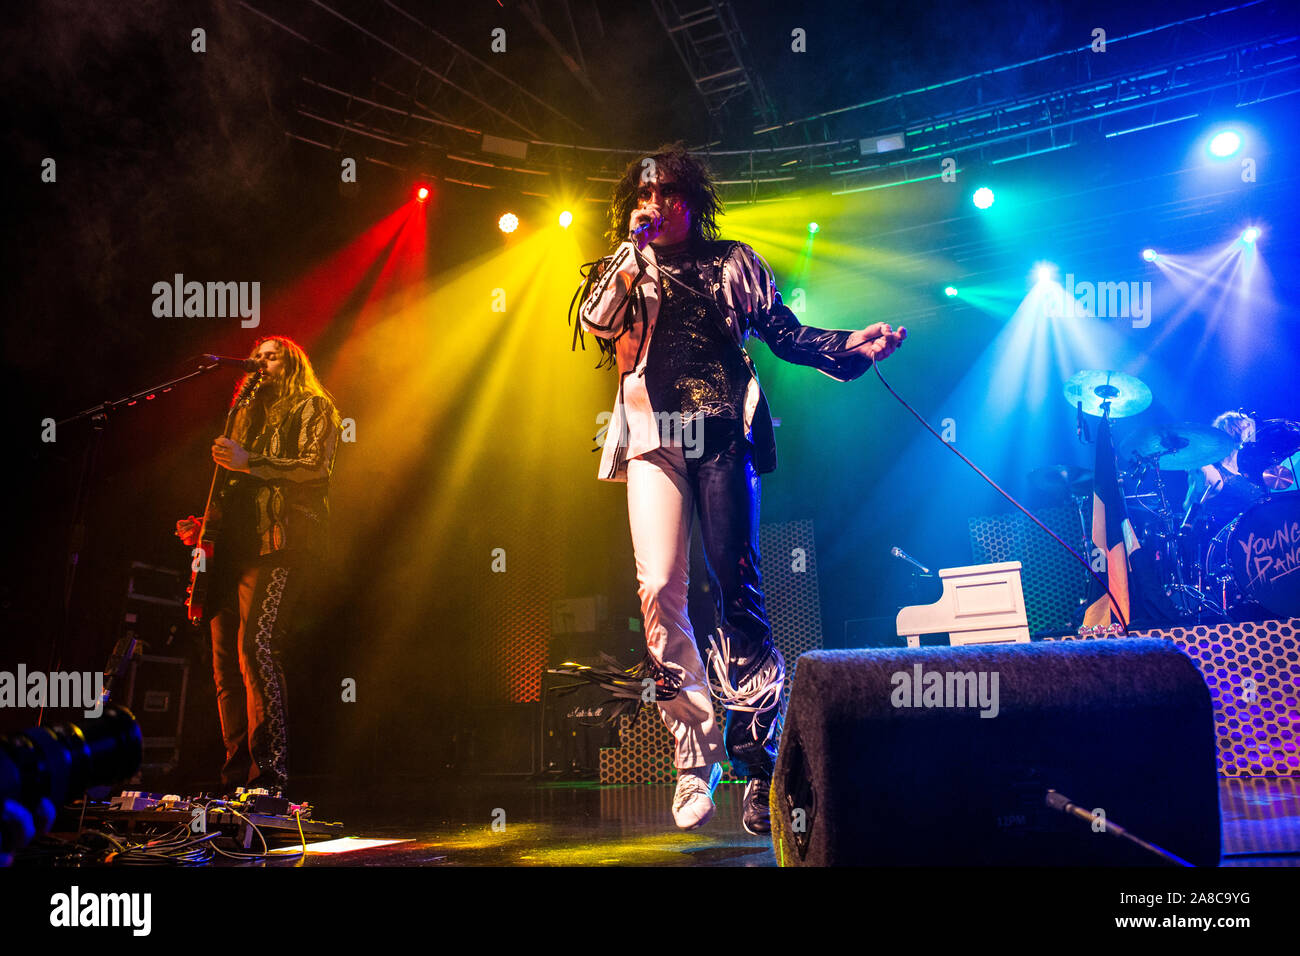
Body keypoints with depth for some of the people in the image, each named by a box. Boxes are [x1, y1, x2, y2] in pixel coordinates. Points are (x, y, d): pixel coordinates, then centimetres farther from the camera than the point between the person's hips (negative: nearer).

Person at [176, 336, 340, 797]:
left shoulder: (312, 408, 8)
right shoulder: (251, 417, 29)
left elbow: (315, 468, -9)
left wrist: (247, 463, -14)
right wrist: (207, 525, 15)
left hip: (278, 542, -8)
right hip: (235, 545, 8)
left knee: (255, 645, -22)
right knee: (224, 657, 0)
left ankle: (269, 771, -24)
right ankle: (237, 773, 4)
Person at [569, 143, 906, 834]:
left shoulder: (733, 262, 18)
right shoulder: (625, 271, 21)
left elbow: (784, 333, 12)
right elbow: (594, 323, 1)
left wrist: (849, 346, -2)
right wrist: (630, 253, -1)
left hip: (722, 431, -1)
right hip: (656, 436, 1)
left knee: (736, 586, -9)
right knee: (659, 588, -13)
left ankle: (758, 760, -2)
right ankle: (695, 752, -2)